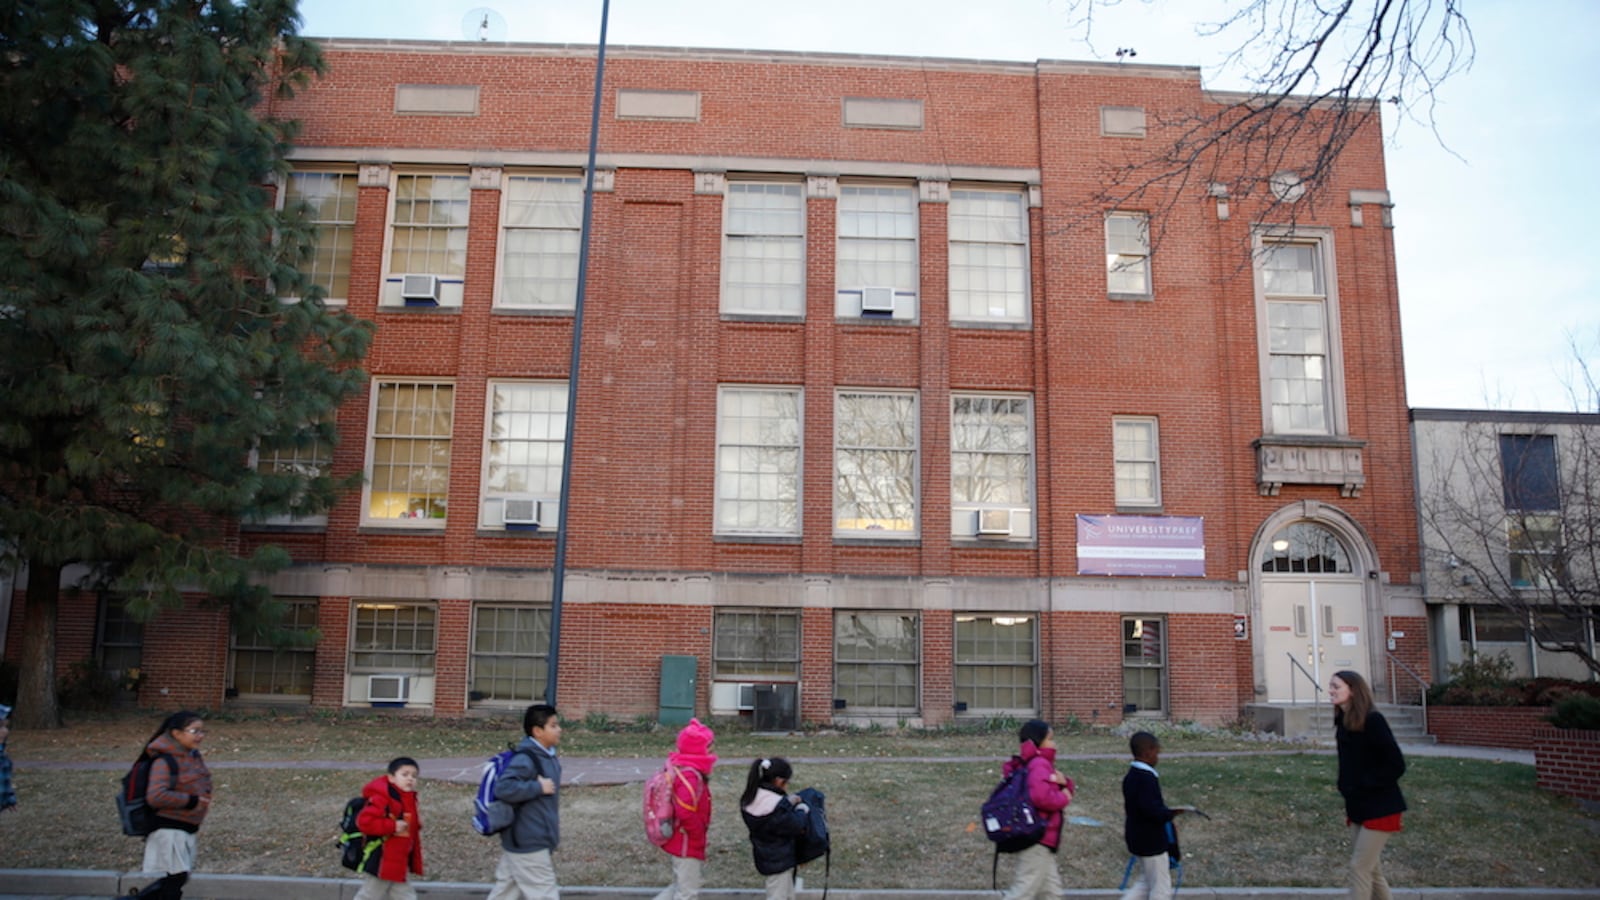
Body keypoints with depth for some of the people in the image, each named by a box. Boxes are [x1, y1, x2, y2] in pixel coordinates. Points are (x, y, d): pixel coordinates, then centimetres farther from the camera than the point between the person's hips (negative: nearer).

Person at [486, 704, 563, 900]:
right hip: (528, 844, -9)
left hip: (531, 840, 9)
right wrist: (538, 787, -25)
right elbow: (503, 788, -31)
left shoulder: (547, 757, 9)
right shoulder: (525, 760, -21)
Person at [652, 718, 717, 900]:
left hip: (679, 842, 9)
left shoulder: (679, 767, 5)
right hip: (688, 845, -9)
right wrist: (699, 838, -20)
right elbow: (686, 813, -35)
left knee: (680, 885, 24)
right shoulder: (689, 776, -26)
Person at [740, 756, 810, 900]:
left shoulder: (751, 800, -2)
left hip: (766, 856, 9)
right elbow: (796, 827, -22)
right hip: (779, 860, -9)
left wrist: (789, 803, -3)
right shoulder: (777, 806, -30)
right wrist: (801, 809, -5)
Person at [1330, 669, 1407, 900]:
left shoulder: (1373, 720, -18)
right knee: (1372, 868, 14)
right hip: (1359, 807, 8)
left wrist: (1365, 785, -18)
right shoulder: (1343, 721, 5)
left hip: (1380, 807, -8)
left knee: (1359, 866, -7)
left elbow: (1396, 764, -18)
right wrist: (1347, 791, 5)